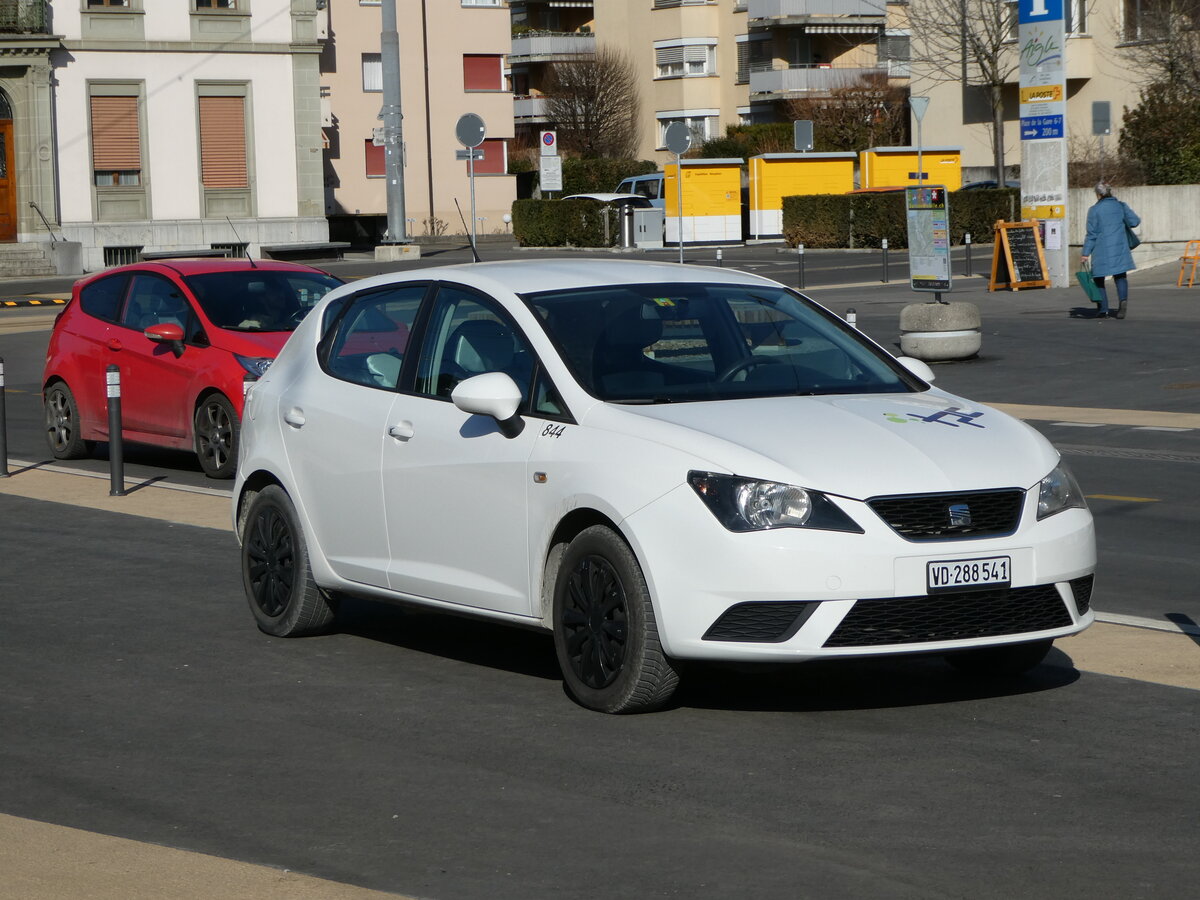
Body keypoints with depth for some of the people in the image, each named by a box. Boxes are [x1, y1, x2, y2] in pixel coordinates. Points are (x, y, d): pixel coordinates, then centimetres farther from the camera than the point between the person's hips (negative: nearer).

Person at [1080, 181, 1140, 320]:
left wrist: (1086, 253, -2)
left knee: (1099, 279, 11)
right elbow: (1135, 221, 2)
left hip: (1101, 250, -3)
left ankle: (1104, 310, 7)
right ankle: (1123, 298, -19)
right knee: (1120, 276, 10)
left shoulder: (1094, 210, -5)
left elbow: (1091, 234, -6)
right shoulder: (1121, 206, 4)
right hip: (1120, 248, 3)